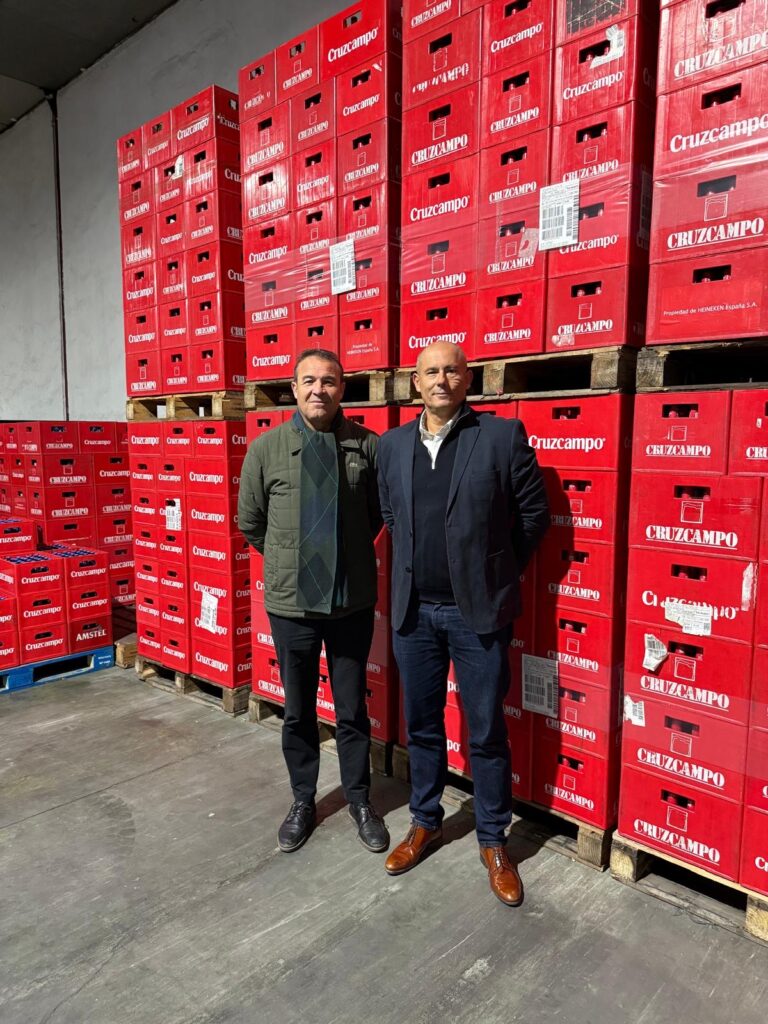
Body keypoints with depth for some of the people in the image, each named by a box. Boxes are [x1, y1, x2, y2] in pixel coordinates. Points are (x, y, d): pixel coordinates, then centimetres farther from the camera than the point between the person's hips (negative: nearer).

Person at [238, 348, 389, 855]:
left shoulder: (367, 445, -7)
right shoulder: (267, 447, -4)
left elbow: (381, 510, 7)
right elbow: (250, 521, 6)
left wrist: (348, 551, 8)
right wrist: (289, 559, 9)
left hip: (353, 600, 0)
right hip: (290, 602, 1)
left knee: (353, 708, 14)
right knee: (298, 710, 16)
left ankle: (360, 799, 35)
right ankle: (303, 800, 38)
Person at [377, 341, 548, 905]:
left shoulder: (502, 436, -7)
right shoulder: (392, 445, 6)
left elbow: (534, 513, -1)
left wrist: (496, 572, 3)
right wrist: (413, 569, 12)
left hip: (478, 612, -3)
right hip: (414, 611, 4)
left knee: (487, 733, 8)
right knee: (422, 727, 17)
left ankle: (494, 841, 29)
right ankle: (425, 822, 39)